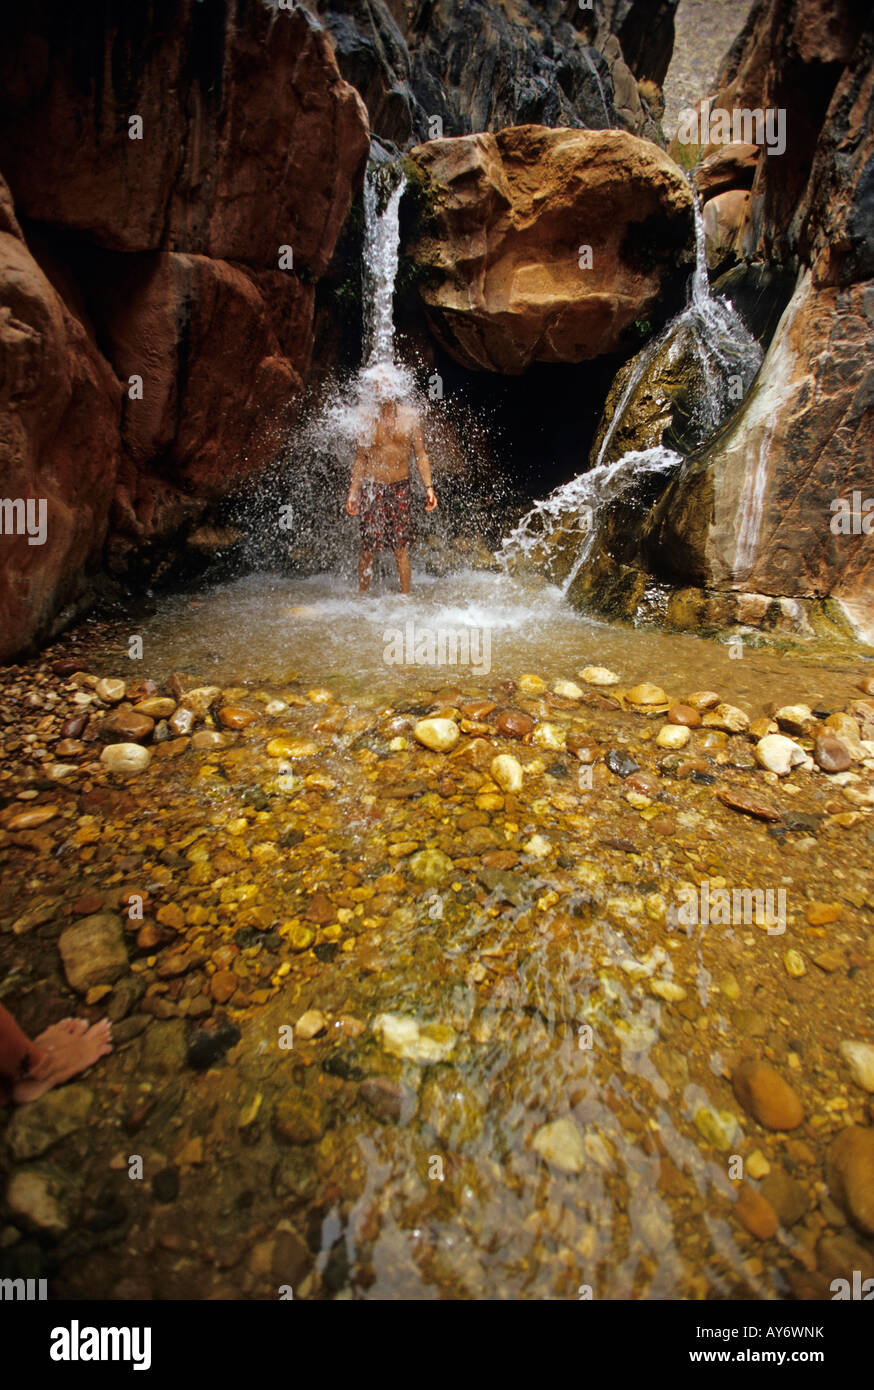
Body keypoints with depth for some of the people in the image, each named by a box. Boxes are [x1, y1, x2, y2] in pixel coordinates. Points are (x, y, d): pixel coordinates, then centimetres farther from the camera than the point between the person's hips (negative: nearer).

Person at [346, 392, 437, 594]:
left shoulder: (409, 416, 3)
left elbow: (420, 455, 8)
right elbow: (360, 459, 8)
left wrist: (428, 487, -1)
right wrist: (353, 492, 4)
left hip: (400, 487, 1)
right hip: (372, 488, -1)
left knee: (402, 549, -1)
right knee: (368, 548, -1)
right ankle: (362, 596, 13)